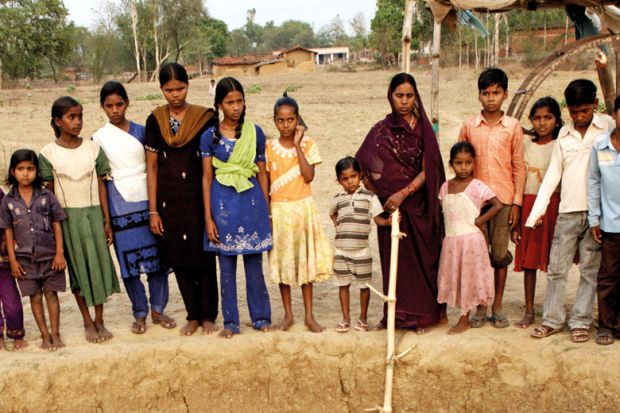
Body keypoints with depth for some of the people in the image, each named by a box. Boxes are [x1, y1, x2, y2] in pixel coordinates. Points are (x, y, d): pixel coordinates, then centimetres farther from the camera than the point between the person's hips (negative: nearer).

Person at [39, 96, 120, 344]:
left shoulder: (93, 148, 2)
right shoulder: (48, 153, -3)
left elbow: (101, 186, 3)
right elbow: (50, 192, -1)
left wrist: (107, 221, 2)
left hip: (93, 213, 2)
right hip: (67, 217, -1)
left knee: (99, 263, 4)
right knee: (77, 268, 6)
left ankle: (100, 321, 17)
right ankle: (87, 323, 18)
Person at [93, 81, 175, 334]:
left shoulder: (141, 131, 6)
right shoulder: (99, 139, 4)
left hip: (146, 200, 1)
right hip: (119, 205, -1)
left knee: (156, 255, 1)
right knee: (128, 259, 2)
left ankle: (158, 310, 15)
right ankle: (140, 313, 15)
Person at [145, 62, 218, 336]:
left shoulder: (204, 118, -3)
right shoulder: (155, 121, 3)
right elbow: (152, 167, 4)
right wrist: (153, 211, 2)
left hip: (198, 197, -2)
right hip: (169, 200, 2)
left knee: (204, 257, 3)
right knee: (179, 260, 8)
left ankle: (208, 316, 18)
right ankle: (192, 316, 23)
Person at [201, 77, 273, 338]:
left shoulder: (255, 133, 3)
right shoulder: (210, 136, 1)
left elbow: (262, 173, 7)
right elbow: (206, 178, 1)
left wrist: (266, 210, 6)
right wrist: (208, 218, -2)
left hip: (252, 202, 0)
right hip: (223, 204, 0)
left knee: (254, 265, 7)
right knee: (227, 267, 7)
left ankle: (261, 318, 20)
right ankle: (230, 322, 18)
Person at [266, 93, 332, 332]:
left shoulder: (308, 144, -2)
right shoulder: (269, 148, -1)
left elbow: (309, 176, -15)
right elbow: (265, 184, 3)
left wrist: (297, 145, -15)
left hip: (303, 208, 0)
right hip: (278, 211, 1)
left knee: (305, 260, 5)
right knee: (281, 262, 6)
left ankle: (309, 315, 15)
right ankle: (288, 314, 19)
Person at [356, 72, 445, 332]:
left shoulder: (423, 128, 0)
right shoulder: (381, 131, 2)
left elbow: (427, 170, -6)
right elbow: (362, 165, 3)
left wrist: (404, 193, -18)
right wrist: (378, 194, -5)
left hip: (419, 204, 0)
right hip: (391, 205, 1)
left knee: (424, 257, 3)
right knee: (396, 259, 4)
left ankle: (424, 312, 14)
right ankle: (399, 315, 13)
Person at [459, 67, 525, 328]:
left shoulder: (513, 126, 1)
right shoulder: (469, 126, 4)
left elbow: (518, 167, 3)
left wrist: (516, 202, -2)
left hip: (503, 199, -1)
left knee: (500, 255, 5)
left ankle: (497, 308, 18)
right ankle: (480, 308, 16)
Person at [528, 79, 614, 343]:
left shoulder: (608, 127, 1)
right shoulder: (564, 134, 9)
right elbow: (552, 175, 9)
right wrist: (537, 212, 4)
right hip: (567, 212, 3)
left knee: (590, 270, 5)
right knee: (556, 268, 5)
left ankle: (580, 322, 15)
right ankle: (552, 319, 16)